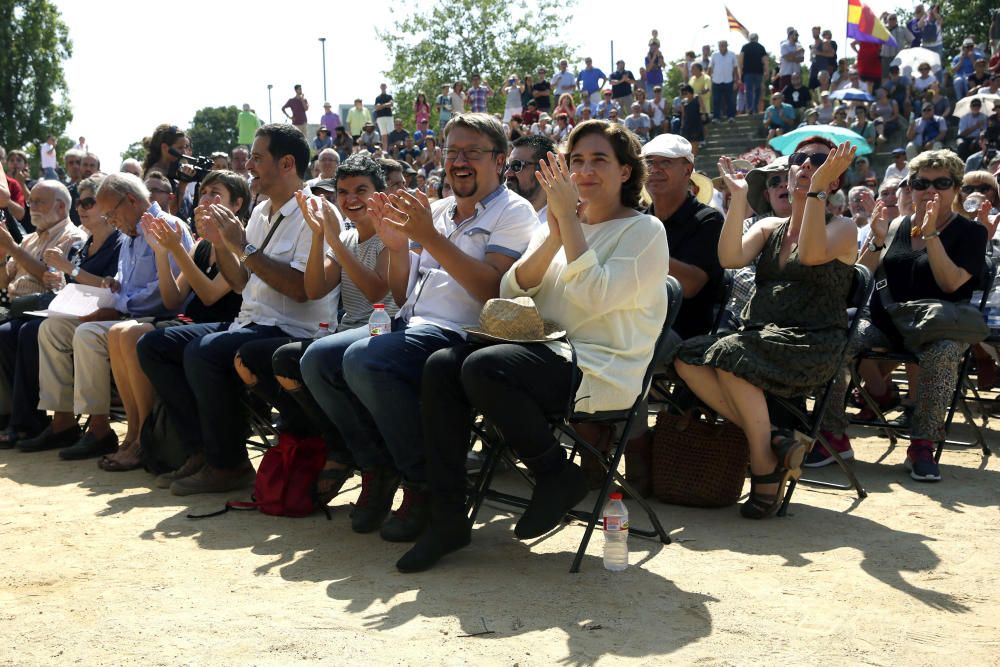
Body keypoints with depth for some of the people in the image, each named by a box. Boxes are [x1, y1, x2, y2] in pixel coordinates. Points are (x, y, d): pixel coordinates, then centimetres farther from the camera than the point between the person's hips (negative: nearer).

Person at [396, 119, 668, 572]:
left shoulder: (644, 231, 0)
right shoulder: (556, 226, 20)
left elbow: (596, 296, -17)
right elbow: (510, 293, 7)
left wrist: (569, 219, -15)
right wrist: (553, 236, -7)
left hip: (601, 369, -7)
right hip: (546, 355, 7)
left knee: (482, 368, -30)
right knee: (441, 365, -18)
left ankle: (559, 477, -8)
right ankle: (448, 517, -14)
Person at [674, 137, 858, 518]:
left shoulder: (842, 229, 6)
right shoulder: (769, 228, 20)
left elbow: (811, 254, -18)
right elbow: (730, 259, 1)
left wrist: (817, 187, -18)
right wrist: (738, 198, -2)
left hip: (812, 346, -5)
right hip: (760, 338, 5)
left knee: (731, 355, -33)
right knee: (687, 358, -22)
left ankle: (765, 465, -20)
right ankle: (774, 441, -19)